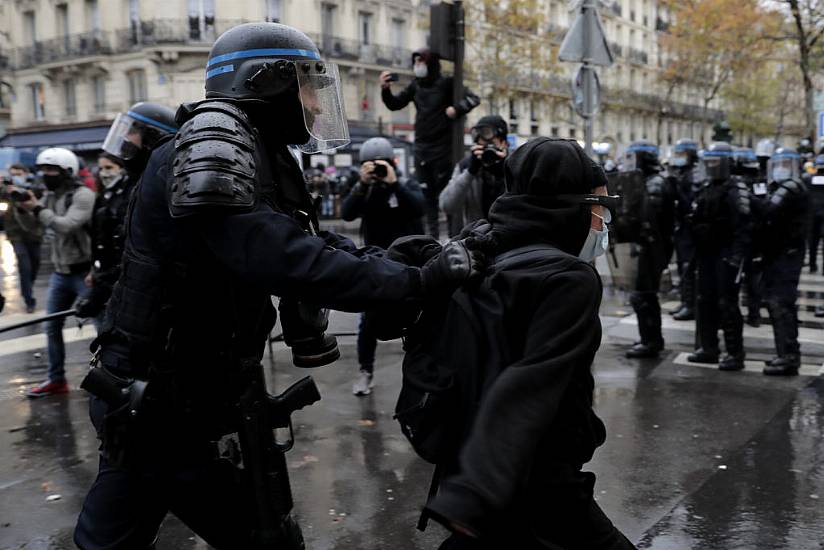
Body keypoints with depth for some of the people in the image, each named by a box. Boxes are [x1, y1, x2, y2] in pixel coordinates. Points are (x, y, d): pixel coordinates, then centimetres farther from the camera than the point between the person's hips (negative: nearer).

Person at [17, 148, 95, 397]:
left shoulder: (83, 195, -14)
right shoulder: (50, 197, 11)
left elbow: (66, 226, -25)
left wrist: (38, 209, -20)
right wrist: (23, 206, -3)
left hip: (84, 272, -8)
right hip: (60, 273, 8)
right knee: (52, 327, 12)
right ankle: (56, 379, 25)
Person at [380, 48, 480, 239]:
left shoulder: (446, 83, -4)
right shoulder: (415, 85, 11)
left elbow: (473, 99, -8)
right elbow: (395, 105, 12)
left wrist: (456, 109, -22)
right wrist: (385, 89, -4)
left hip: (442, 146, -5)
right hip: (421, 146, 5)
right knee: (425, 192, 5)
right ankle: (432, 232, 11)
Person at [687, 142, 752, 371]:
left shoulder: (735, 190, -9)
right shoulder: (705, 189, 16)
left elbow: (743, 226, -16)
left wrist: (737, 256, -23)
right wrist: (695, 252, 17)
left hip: (726, 255, -8)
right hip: (706, 253, 8)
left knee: (727, 304, -7)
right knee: (705, 301, 12)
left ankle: (735, 353, -1)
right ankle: (708, 348, 22)